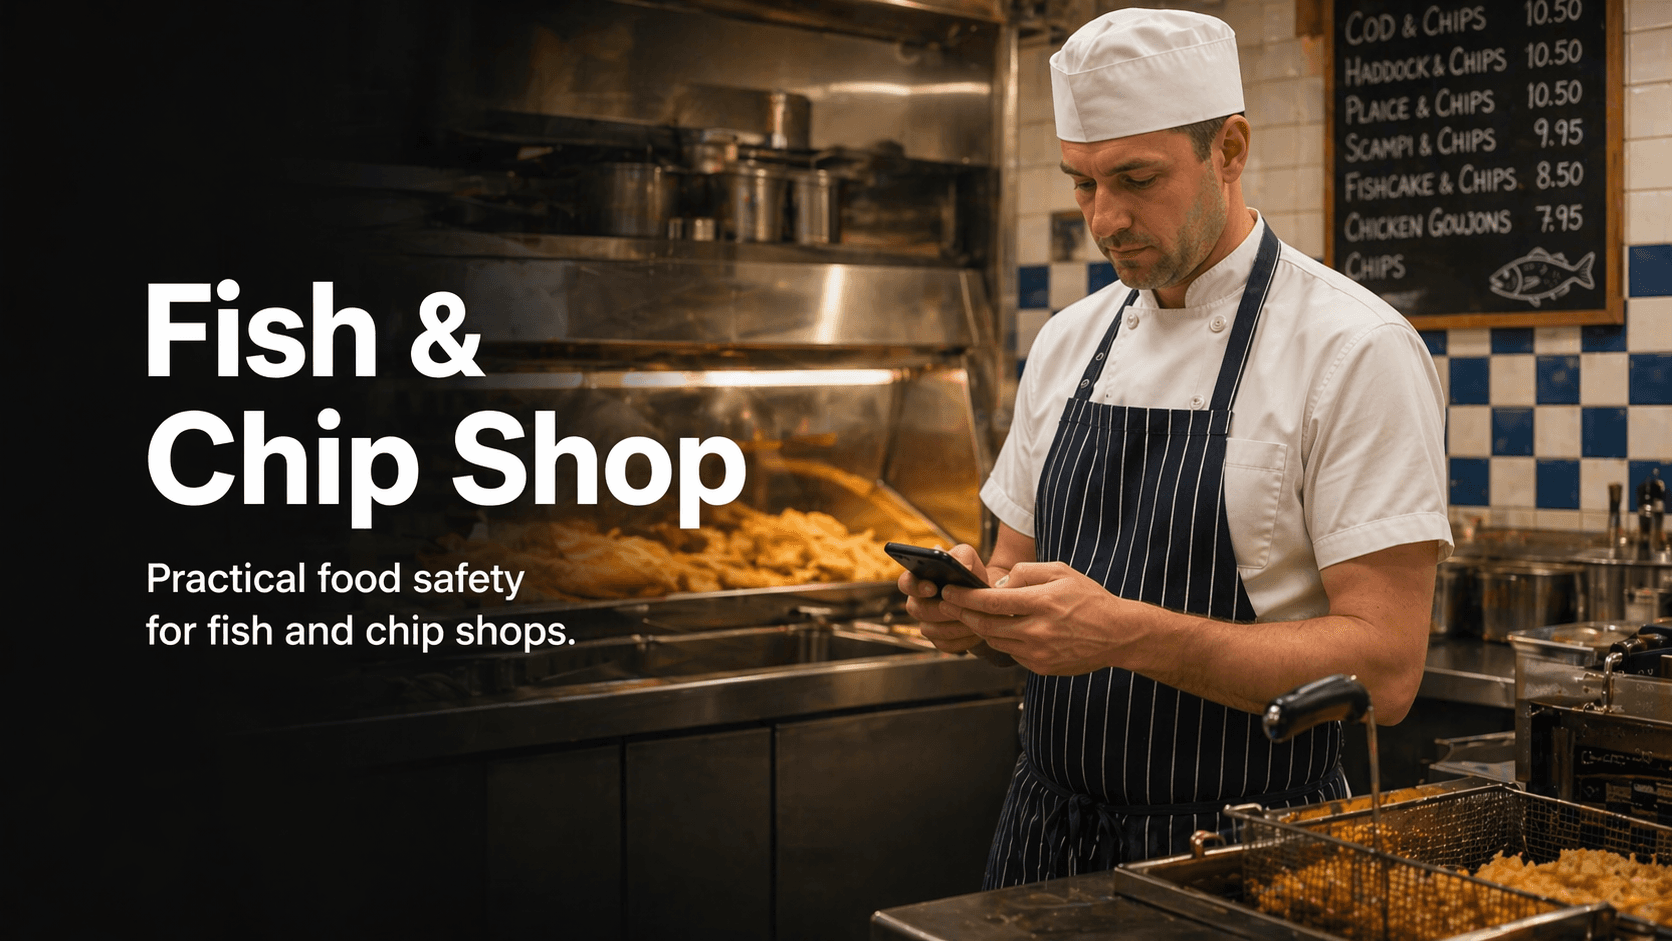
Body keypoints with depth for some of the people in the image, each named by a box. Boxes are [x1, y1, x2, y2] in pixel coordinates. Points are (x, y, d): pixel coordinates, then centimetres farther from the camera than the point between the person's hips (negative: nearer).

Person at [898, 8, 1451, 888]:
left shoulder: (1357, 348, -14)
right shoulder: (1068, 340, 6)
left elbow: (1382, 668, -19)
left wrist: (1125, 633, -28)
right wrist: (975, 600, -10)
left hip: (1242, 852, -5)